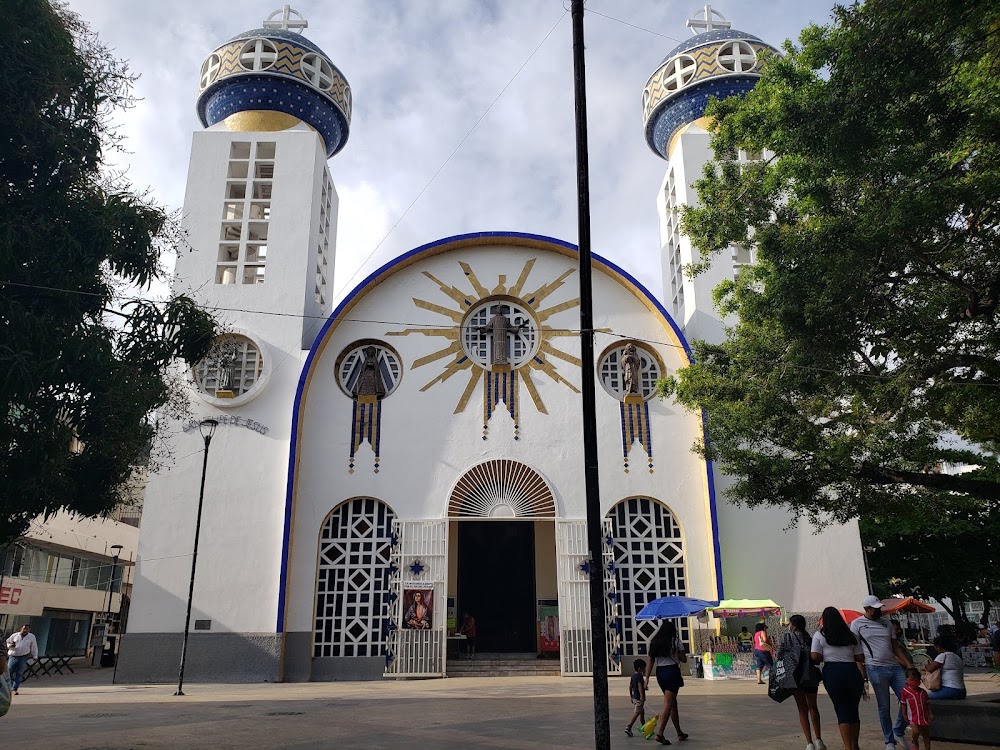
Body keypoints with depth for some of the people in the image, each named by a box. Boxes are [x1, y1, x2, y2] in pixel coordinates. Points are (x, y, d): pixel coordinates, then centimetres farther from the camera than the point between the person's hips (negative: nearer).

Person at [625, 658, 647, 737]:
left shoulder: (633, 675, 10)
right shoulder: (639, 675, -17)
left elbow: (630, 686, 15)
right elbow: (640, 686, -24)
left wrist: (631, 696, 22)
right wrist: (642, 697, -24)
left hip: (634, 697, 9)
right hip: (639, 698, -9)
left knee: (642, 713, 20)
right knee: (636, 714, -8)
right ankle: (628, 728, -12)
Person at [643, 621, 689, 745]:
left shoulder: (654, 642, 10)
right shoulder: (676, 641, -3)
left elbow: (650, 661, 5)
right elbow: (684, 659, -1)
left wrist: (647, 679, 3)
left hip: (660, 673, 5)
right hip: (672, 671, -5)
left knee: (673, 703, 17)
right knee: (668, 704, -6)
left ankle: (679, 733, 25)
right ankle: (659, 733, -18)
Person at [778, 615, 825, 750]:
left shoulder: (787, 636, -3)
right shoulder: (808, 637, 5)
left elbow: (779, 655, -5)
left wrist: (775, 655, 15)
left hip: (795, 675, -3)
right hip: (811, 675, 3)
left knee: (802, 709, 5)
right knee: (813, 707, 18)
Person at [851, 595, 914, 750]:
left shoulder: (886, 623, 14)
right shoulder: (857, 624, -1)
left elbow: (895, 646, 16)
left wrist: (909, 665, 6)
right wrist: (862, 672, -10)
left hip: (895, 667, 5)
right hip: (876, 669, -5)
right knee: (884, 707, 2)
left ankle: (899, 732, 22)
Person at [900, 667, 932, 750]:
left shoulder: (923, 692, 6)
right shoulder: (905, 691, -4)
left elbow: (927, 704, 12)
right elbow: (903, 704, 2)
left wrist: (930, 714, 1)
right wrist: (904, 714, -2)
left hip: (924, 717, 4)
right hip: (913, 717, -4)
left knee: (926, 734, 9)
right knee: (916, 731, -21)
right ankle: (915, 743, 9)